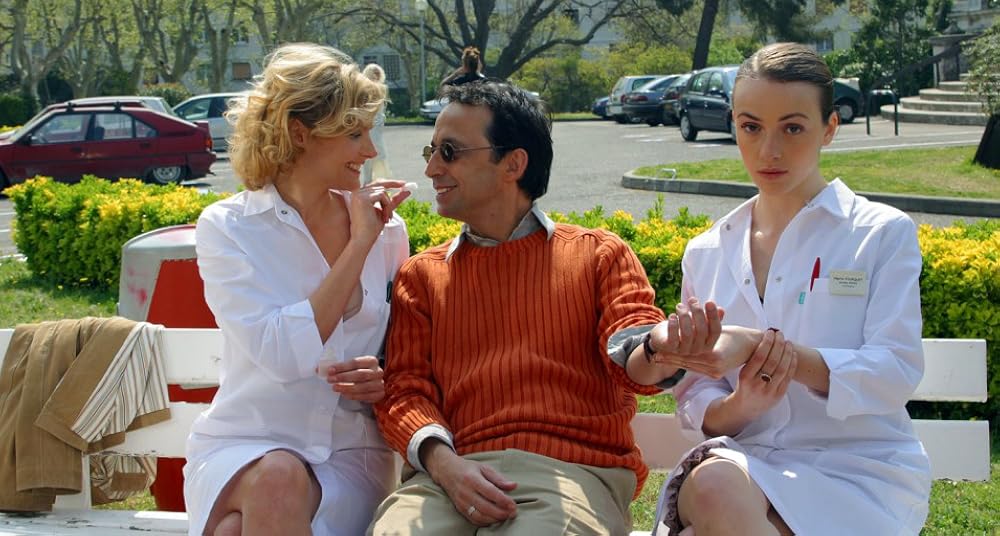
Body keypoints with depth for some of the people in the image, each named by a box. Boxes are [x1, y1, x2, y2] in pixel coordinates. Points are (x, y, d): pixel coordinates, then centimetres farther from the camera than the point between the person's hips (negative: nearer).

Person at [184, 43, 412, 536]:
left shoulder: (385, 228, 5)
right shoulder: (227, 228, -4)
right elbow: (283, 356, -18)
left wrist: (388, 379, -8)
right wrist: (358, 245, -15)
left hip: (351, 457, 1)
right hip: (242, 448, 0)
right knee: (277, 478, -35)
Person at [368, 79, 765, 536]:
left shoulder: (599, 254, 15)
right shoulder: (420, 275, 21)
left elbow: (629, 356, 0)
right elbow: (406, 387, 12)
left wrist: (659, 349, -27)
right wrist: (440, 460, -11)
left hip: (576, 468, -2)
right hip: (457, 470, 2)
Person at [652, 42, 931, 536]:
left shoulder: (885, 233, 5)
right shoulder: (706, 254, 14)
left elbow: (898, 371, -7)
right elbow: (694, 395, 10)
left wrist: (798, 361, -25)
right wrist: (736, 407, -15)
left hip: (860, 466, -2)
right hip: (744, 458, 2)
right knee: (712, 485, -36)